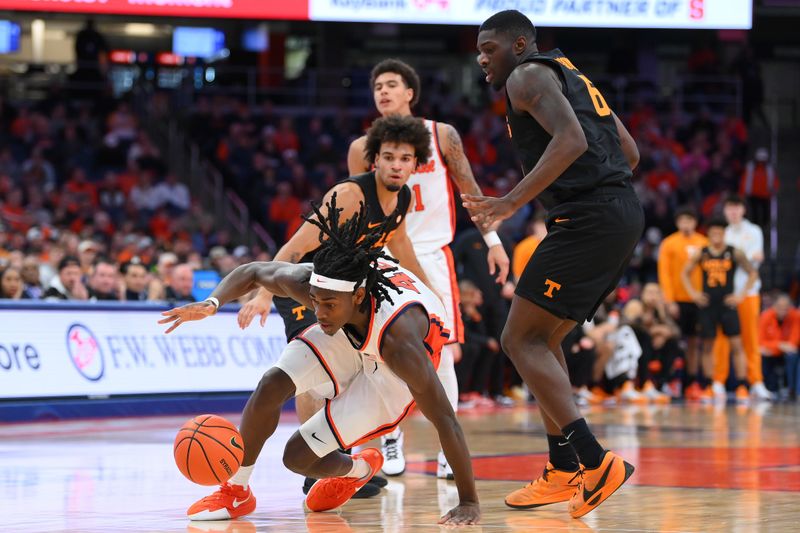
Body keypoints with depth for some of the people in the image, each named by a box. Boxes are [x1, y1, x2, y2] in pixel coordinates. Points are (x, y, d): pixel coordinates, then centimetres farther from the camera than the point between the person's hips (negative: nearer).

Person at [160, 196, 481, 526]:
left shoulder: (398, 339, -44)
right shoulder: (309, 281, -31)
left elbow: (445, 419, -38)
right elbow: (251, 272, -10)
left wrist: (469, 502, -36)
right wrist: (211, 304, -31)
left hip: (390, 370, -4)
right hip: (347, 337, 4)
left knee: (299, 457, -11)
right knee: (272, 385, -21)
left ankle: (359, 469, 22)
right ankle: (236, 491, -1)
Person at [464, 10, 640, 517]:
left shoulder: (527, 75, -2)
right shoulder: (572, 77, 26)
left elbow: (570, 139, -20)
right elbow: (630, 152, 26)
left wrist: (513, 201, -22)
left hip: (588, 218, -10)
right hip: (624, 213, 10)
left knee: (521, 339, -8)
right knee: (544, 337, 18)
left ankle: (595, 461, -19)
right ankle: (563, 471, 17)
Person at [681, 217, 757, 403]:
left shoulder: (734, 253, -2)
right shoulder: (701, 254, 1)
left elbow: (753, 273, 4)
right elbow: (685, 273, 13)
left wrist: (741, 294, -4)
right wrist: (693, 293, 1)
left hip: (727, 304, -1)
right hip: (707, 305, 1)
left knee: (736, 344, -7)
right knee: (707, 346, 5)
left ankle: (742, 387, -6)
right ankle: (707, 387, 14)